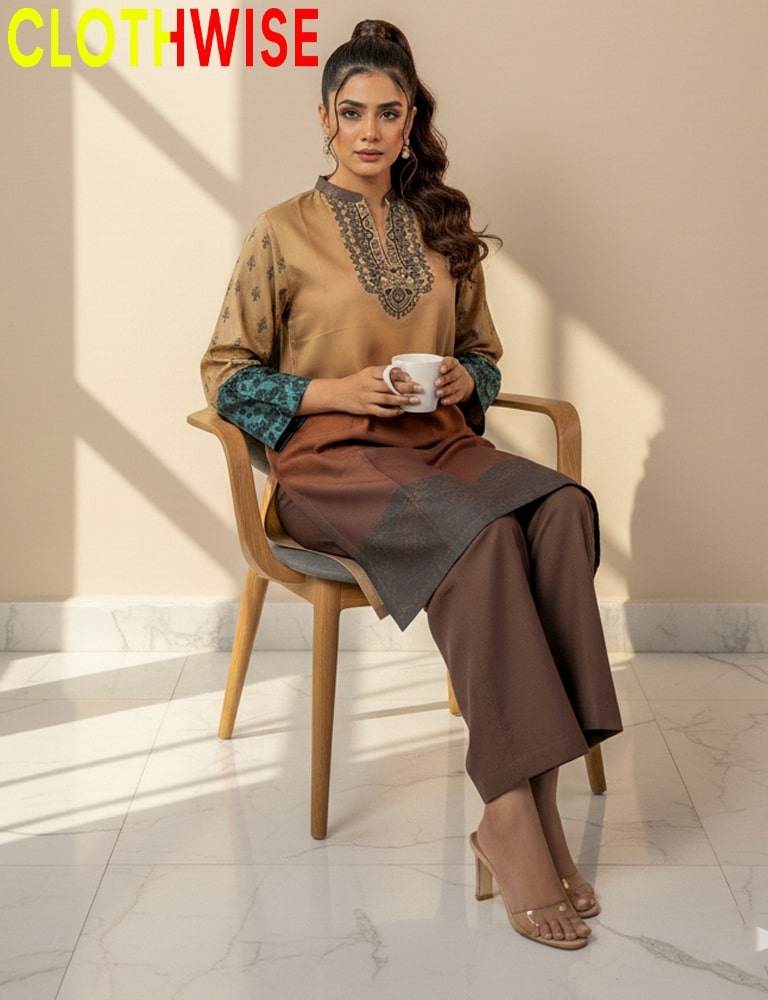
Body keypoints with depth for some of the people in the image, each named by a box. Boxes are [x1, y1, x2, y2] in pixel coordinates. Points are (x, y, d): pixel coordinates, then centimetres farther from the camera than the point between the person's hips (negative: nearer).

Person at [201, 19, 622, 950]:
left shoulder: (444, 228, 17)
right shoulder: (285, 231, 4)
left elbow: (484, 352, 25)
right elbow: (225, 375, 3)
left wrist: (465, 378, 0)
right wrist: (337, 391, -12)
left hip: (440, 443, 4)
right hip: (329, 459, -4)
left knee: (563, 508, -30)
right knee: (484, 533, -36)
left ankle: (525, 801, -32)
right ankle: (513, 816, -34)